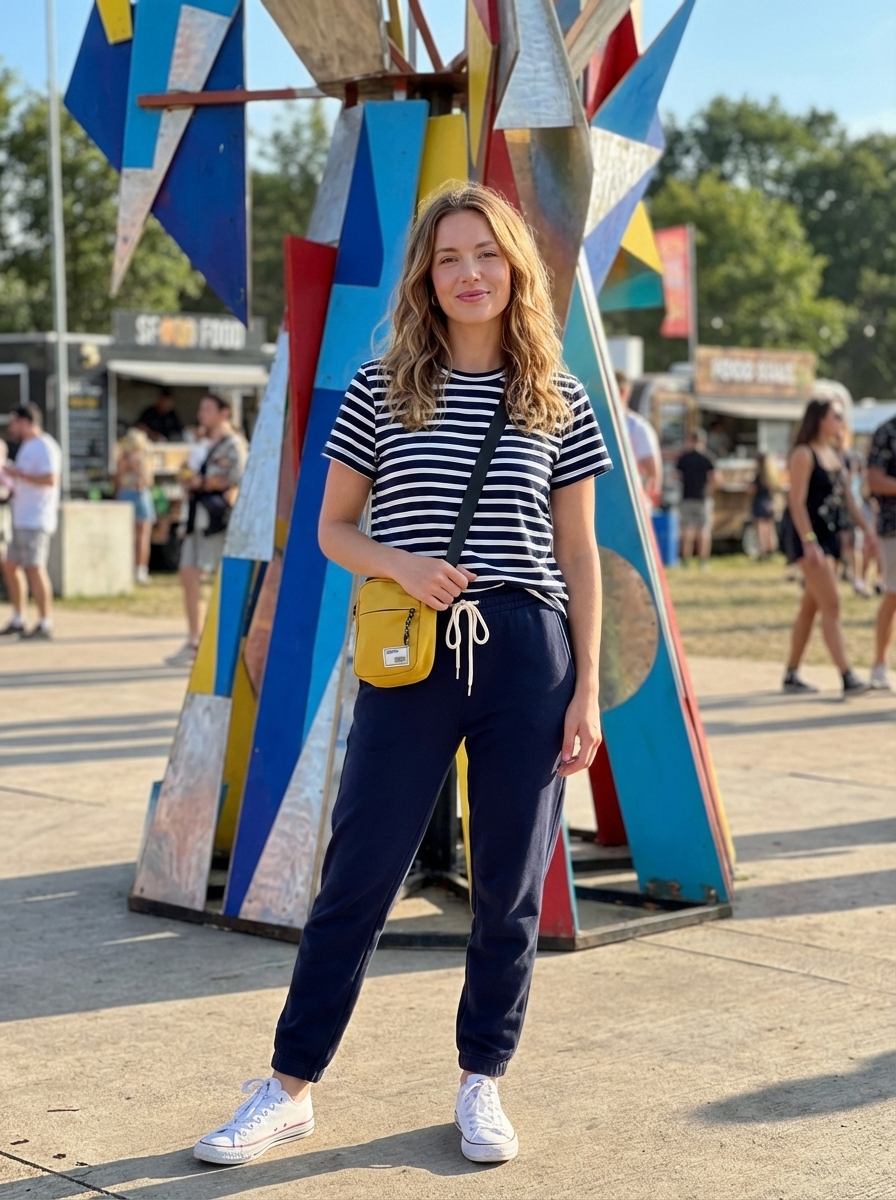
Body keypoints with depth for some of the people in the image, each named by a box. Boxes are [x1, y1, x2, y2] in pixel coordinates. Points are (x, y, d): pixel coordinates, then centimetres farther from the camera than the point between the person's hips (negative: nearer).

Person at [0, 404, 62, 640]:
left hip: (36, 520, -10)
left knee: (34, 568, -10)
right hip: (21, 520, 10)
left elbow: (50, 479, -23)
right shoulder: (27, 446, 19)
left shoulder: (44, 447, -11)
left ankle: (45, 624, -7)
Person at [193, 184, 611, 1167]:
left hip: (527, 653, 1)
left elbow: (578, 553, 8)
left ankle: (481, 1083, 25)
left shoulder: (557, 400, 6)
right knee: (357, 875, 3)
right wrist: (400, 564, -13)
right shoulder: (382, 389, 4)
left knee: (510, 886, 8)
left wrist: (586, 689, 2)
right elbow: (333, 529, 8)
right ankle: (290, 1087, 16)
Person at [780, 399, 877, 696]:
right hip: (807, 536, -8)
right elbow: (797, 501, -17)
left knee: (810, 607, 11)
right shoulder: (804, 454, -11)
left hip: (830, 535, 8)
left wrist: (867, 527, 7)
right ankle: (848, 678, -16)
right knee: (831, 606, -13)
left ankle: (791, 675, 18)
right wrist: (809, 543, -24)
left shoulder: (834, 455, 15)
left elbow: (847, 498, 17)